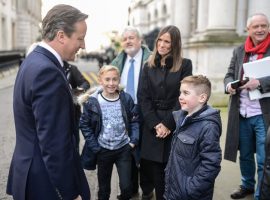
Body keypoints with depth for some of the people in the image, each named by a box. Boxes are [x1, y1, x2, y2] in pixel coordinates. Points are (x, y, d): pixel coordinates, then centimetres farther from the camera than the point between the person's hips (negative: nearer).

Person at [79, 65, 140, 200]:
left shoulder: (126, 99, -6)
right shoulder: (92, 102, -12)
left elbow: (134, 120, 2)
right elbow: (84, 125, -5)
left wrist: (133, 141, -7)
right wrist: (94, 147, -10)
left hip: (124, 149, 1)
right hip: (103, 150, 0)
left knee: (126, 186, 4)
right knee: (104, 187, 17)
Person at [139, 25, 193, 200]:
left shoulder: (185, 64, 0)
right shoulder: (149, 66, 9)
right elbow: (145, 98, 2)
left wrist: (167, 124, -11)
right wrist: (155, 124, -9)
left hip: (175, 124, -2)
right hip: (152, 124, 2)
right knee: (150, 165, 5)